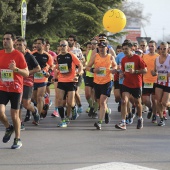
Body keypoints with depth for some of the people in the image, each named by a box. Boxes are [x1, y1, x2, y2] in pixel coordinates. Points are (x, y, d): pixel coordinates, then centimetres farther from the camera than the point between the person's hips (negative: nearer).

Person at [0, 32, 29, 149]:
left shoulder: (18, 55, -8)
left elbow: (26, 73, -9)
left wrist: (16, 69, -25)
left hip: (16, 89, -3)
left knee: (14, 115, 1)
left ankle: (18, 139, 18)